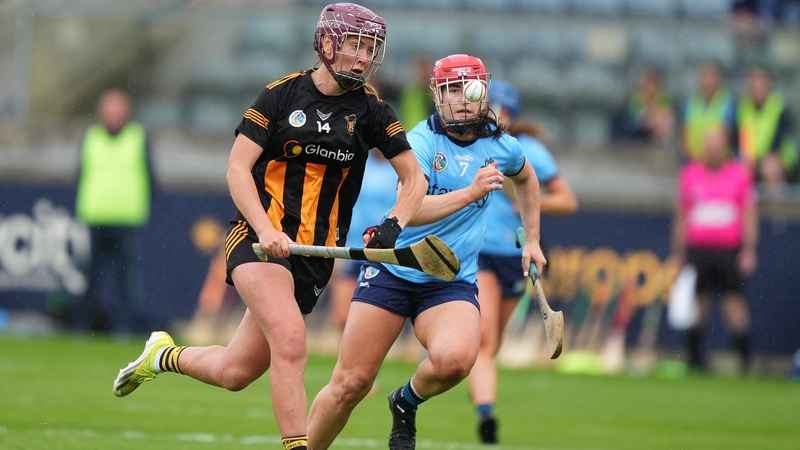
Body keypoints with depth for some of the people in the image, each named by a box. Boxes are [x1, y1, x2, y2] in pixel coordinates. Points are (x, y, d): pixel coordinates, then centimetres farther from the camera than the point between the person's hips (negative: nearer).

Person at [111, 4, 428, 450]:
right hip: (259, 238, -4)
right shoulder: (283, 94, -3)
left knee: (235, 372, 6)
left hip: (315, 253, 4)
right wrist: (266, 229, -21)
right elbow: (237, 169, -5)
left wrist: (393, 225, -11)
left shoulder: (370, 109, 3)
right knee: (290, 340, -29)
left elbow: (415, 177, 10)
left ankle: (166, 355, 35)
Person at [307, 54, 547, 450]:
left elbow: (526, 178, 30)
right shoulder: (421, 141, -11)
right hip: (392, 272, -2)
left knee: (454, 358, -30)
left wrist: (531, 240, 28)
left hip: (453, 282, 2)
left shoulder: (501, 147, 4)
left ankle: (407, 401, 3)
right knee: (350, 384, -7)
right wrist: (470, 193, -34)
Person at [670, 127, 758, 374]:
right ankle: (695, 357, 8)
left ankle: (744, 360, -2)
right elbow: (681, 216, 14)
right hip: (697, 249, 2)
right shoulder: (690, 173, 10)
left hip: (730, 250, -2)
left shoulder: (741, 173, 7)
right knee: (697, 302, 0)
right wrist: (678, 253, 11)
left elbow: (750, 214, 6)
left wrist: (749, 250, -2)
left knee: (735, 300, -7)